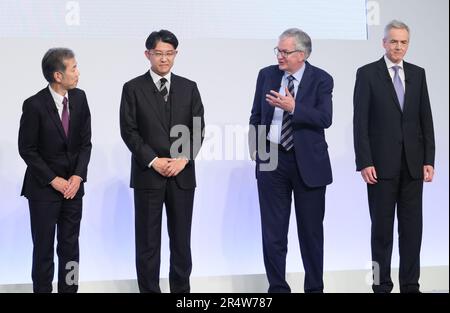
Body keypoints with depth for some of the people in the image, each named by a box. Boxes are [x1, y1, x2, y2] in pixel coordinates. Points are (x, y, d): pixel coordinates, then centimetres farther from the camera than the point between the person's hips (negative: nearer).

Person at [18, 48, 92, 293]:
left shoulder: (79, 97, 0)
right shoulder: (35, 105, -15)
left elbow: (85, 142, 5)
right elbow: (26, 149, -10)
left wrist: (78, 176, -7)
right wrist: (54, 180, -12)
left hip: (73, 184, 4)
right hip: (44, 187, -4)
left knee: (70, 246, 9)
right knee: (44, 247, 5)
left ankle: (69, 289, 18)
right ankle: (42, 288, 17)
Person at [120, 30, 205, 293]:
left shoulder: (189, 87, 9)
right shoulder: (133, 88, 1)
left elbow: (199, 129, 5)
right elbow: (129, 131, -3)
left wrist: (183, 159, -9)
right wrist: (153, 161, -12)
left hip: (182, 174, 2)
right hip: (148, 174, -2)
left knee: (181, 237, 7)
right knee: (148, 239, 3)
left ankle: (181, 288, 18)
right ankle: (149, 289, 11)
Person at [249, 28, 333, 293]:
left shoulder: (321, 80, -5)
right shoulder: (267, 75, 6)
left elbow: (325, 119, -17)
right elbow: (257, 115, 14)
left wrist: (293, 107, -27)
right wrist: (255, 146, 4)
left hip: (308, 162, -2)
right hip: (271, 160, 3)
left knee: (311, 230, 6)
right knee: (273, 231, 4)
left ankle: (315, 287, 18)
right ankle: (277, 288, 13)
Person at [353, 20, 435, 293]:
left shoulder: (418, 74, 10)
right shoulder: (367, 74, -1)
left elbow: (426, 120, 9)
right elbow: (360, 122, -6)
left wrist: (429, 160, 2)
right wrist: (365, 163, -12)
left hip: (413, 163, 3)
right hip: (382, 163, -3)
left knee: (412, 226, 5)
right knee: (382, 226, 3)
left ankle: (410, 285, 12)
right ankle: (382, 284, 10)